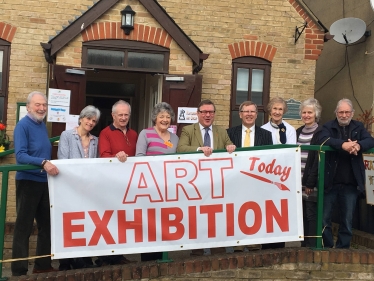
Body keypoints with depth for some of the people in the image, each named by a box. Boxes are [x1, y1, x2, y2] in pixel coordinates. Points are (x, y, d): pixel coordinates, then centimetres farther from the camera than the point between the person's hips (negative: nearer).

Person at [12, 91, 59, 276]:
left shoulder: (42, 125, 10)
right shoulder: (23, 125, -13)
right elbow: (20, 155, -24)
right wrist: (43, 163, -34)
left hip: (44, 181, 8)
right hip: (28, 181, -8)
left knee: (46, 224, 13)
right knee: (24, 226, 0)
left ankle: (43, 265, 26)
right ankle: (19, 270, 11)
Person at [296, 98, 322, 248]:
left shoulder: (321, 132, -6)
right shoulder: (298, 132, 14)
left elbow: (319, 160, -11)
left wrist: (310, 183, -14)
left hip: (312, 183, -6)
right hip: (299, 181, 6)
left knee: (311, 215, -2)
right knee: (302, 215, 10)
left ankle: (312, 246, 7)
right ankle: (304, 245, 20)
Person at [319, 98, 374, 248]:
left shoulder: (358, 127, 10)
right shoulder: (328, 126, 1)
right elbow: (323, 140, -18)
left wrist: (359, 145, -28)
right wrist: (342, 144, -34)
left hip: (350, 183, 2)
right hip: (330, 181, -2)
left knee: (347, 219, 11)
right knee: (324, 218, 6)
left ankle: (343, 248, 23)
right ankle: (326, 247, 21)